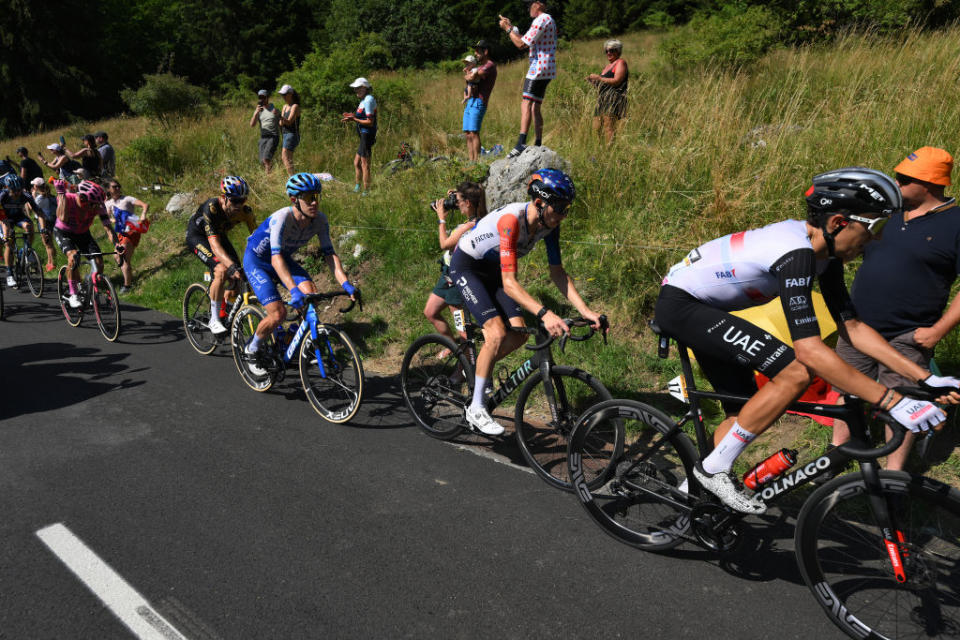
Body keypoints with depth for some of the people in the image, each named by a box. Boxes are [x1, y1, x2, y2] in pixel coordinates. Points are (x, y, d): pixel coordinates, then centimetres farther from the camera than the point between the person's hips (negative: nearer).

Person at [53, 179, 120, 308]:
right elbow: (63, 218, -47)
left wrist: (116, 244, -45)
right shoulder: (67, 199, -31)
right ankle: (72, 295, -19)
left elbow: (107, 226, -29)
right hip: (63, 232, -3)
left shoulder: (97, 205, -25)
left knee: (99, 262, -14)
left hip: (83, 233, 3)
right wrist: (61, 193, -45)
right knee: (73, 256, -31)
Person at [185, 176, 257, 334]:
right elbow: (214, 244, -44)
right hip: (196, 234, -5)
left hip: (219, 233, 5)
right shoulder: (211, 208, -38)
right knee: (221, 271, -27)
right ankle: (214, 320, -16)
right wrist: (231, 266, -57)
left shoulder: (245, 211, -24)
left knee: (235, 277, -9)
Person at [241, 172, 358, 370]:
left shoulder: (320, 220, -18)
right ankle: (252, 349, 11)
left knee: (310, 292, -22)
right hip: (256, 260, -5)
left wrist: (345, 283, -32)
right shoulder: (282, 218, -35)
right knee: (278, 313, -18)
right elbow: (276, 258, -43)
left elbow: (329, 254, -18)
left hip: (284, 258, 5)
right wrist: (293, 290, -54)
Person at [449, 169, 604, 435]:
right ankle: (476, 408, -7)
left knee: (519, 335, -5)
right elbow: (509, 283, -41)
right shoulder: (511, 219, -36)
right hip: (466, 266, -7)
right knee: (497, 333, -21)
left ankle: (473, 367, 22)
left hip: (492, 269, 7)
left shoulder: (549, 224, -14)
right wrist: (544, 314, -53)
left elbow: (557, 272, -8)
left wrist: (585, 310, -19)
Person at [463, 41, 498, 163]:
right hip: (469, 102, 9)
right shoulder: (480, 67, 28)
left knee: (474, 133, -17)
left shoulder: (490, 65, -3)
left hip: (478, 102, -9)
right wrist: (468, 74, 0)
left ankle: (476, 161, -19)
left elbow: (473, 77, -15)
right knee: (467, 134, 2)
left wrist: (467, 76, 5)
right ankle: (471, 160, 1)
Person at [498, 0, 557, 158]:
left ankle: (521, 143, -32)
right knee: (535, 107, 11)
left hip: (538, 68, -10)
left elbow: (521, 44, -15)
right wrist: (511, 26, 27)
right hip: (546, 71, 10)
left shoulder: (542, 19, -10)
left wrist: (507, 29, -3)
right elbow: (527, 41, 29)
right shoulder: (549, 20, 23)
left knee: (526, 104, -19)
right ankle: (538, 145, 11)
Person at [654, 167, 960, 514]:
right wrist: (892, 402, -32)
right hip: (679, 304, -10)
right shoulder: (795, 252, -29)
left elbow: (852, 326, 4)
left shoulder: (824, 254, 1)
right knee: (797, 372, -19)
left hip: (703, 308, 10)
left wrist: (926, 378, -1)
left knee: (744, 412, 12)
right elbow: (809, 350, -34)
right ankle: (714, 469, -9)